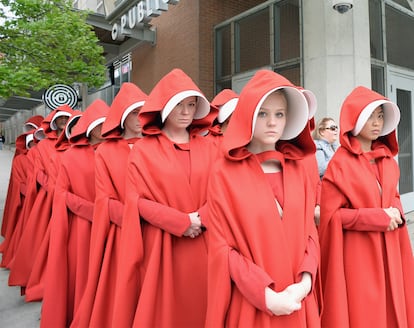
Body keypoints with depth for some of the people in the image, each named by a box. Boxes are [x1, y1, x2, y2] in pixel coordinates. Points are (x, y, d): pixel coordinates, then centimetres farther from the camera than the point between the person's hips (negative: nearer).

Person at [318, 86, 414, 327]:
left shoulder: (388, 159, 8)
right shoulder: (340, 164, -12)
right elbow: (331, 215, -15)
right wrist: (378, 217, -16)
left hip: (389, 252, 7)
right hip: (358, 255, -6)